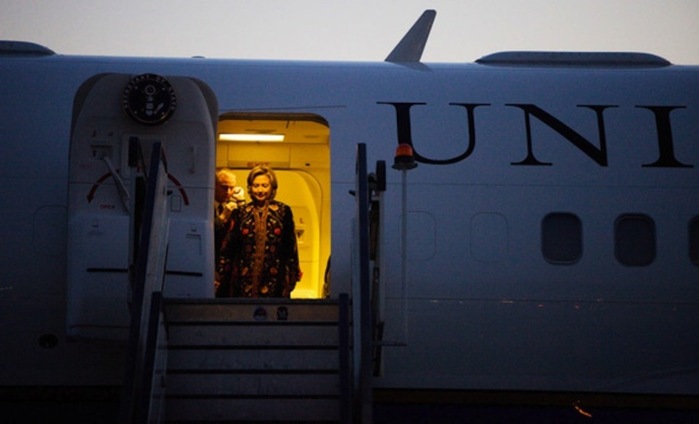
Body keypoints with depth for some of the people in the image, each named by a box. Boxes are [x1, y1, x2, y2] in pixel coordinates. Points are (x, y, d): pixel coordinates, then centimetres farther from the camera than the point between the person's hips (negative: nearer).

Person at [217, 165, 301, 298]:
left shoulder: (283, 211, 4)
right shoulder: (240, 213, 8)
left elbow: (290, 246, 5)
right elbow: (229, 246, 10)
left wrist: (292, 274, 2)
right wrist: (224, 274, 6)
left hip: (274, 279, -1)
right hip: (246, 279, 1)